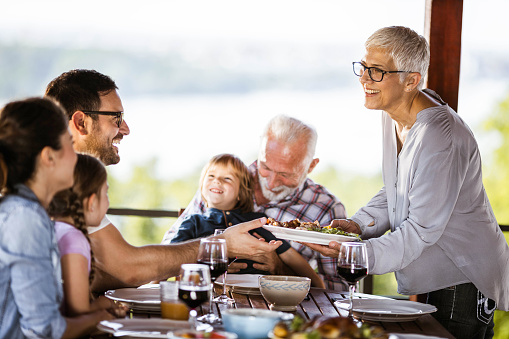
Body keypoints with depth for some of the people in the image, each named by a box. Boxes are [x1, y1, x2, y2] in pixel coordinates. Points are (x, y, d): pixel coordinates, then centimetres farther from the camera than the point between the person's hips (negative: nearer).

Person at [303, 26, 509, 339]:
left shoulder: (441, 137, -27)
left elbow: (422, 230, -27)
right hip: (425, 282, 9)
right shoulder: (394, 115, 4)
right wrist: (359, 224, -2)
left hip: (463, 286, -9)